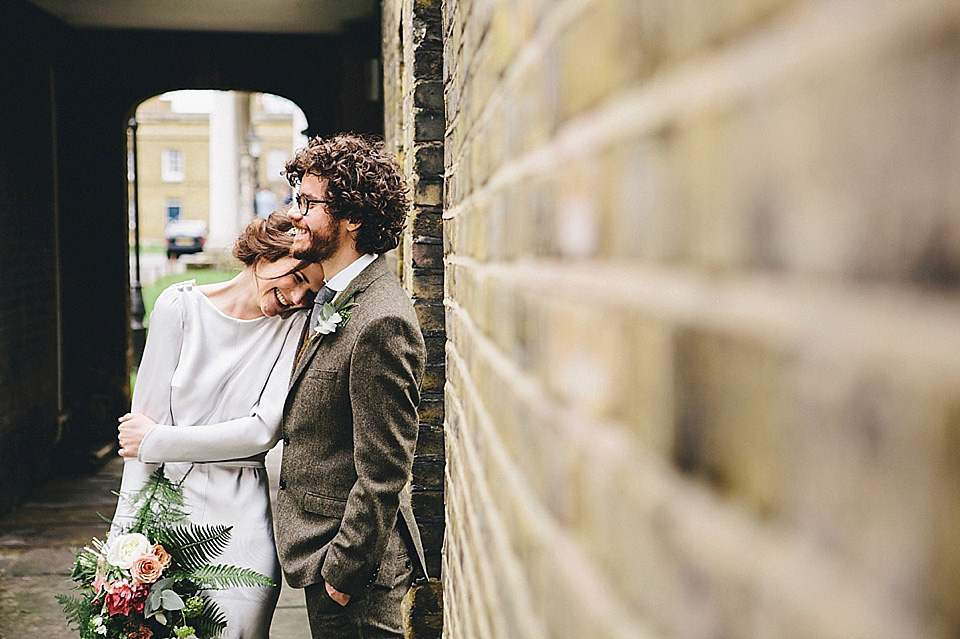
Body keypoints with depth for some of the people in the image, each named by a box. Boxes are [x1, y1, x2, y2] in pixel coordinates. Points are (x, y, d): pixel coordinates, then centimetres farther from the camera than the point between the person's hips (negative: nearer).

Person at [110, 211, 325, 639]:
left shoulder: (294, 326, -1)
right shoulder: (180, 306, 0)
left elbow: (263, 430, -9)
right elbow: (145, 416, -1)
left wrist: (156, 441, -7)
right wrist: (125, 529, -5)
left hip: (241, 515, 0)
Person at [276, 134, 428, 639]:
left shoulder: (381, 323, -23)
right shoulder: (332, 299, 8)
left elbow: (382, 474, -22)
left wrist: (342, 570, -17)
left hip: (352, 560, -9)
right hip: (320, 545, 9)